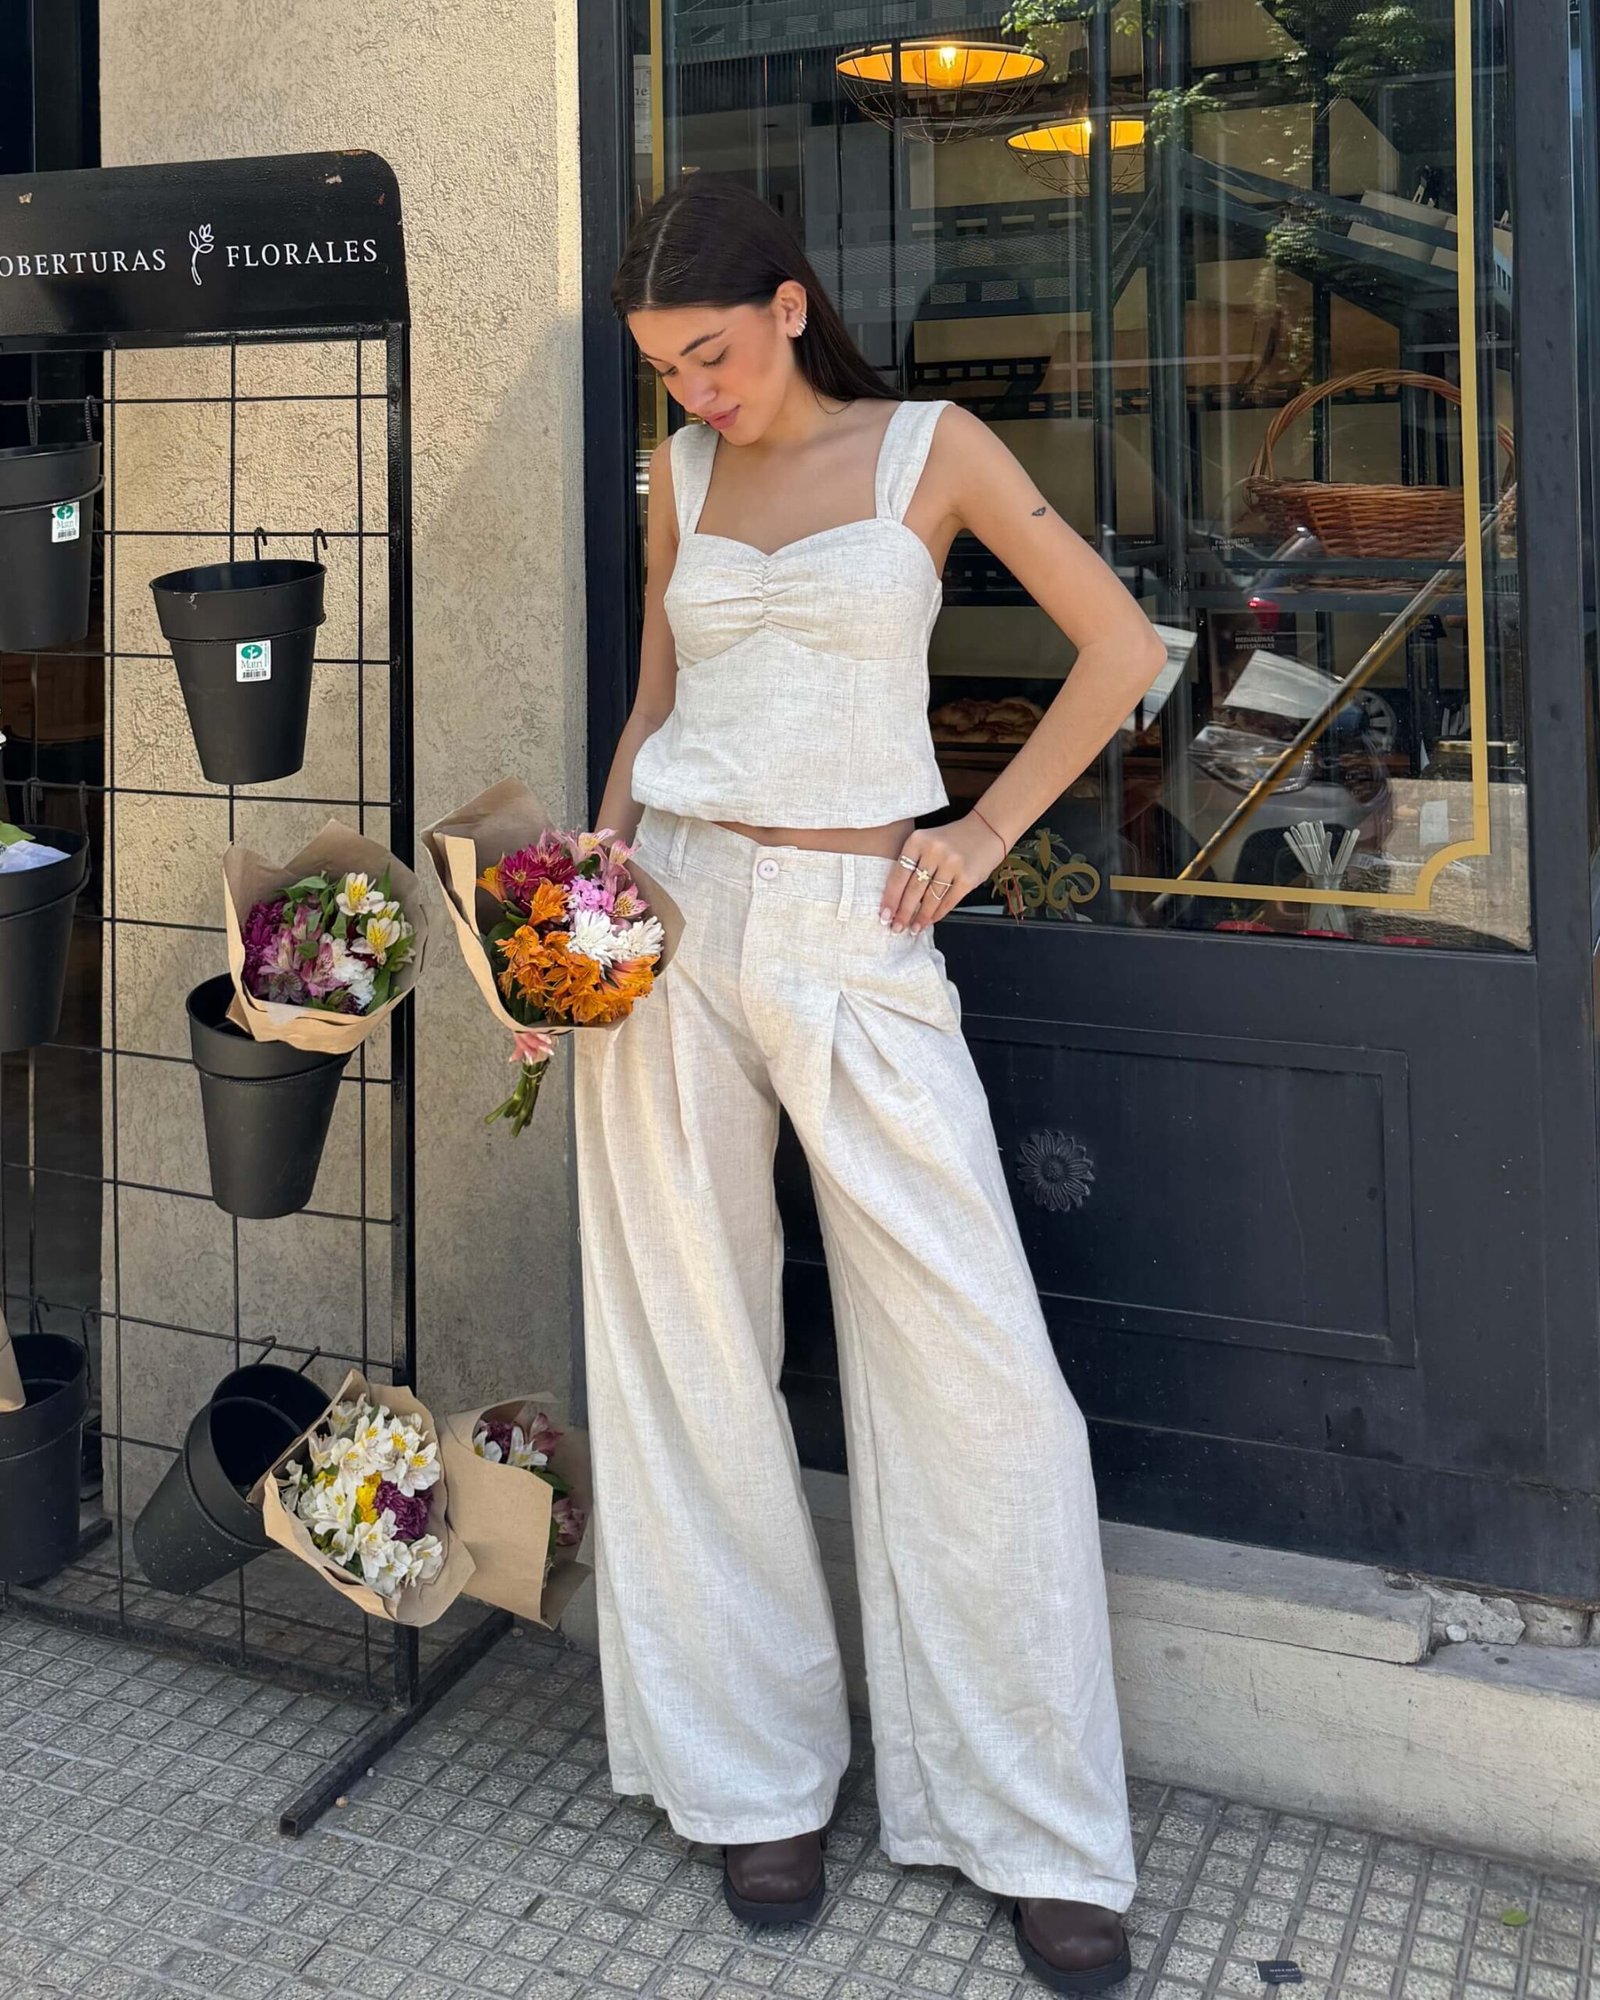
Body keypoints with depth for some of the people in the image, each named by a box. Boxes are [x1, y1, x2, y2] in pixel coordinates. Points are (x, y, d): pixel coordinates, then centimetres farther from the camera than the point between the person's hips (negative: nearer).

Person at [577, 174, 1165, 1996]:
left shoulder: (930, 448, 3)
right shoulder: (683, 474, 14)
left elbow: (1119, 649, 3)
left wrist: (979, 838, -1)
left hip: (857, 932, -3)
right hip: (674, 916, 4)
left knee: (978, 1365, -7)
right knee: (688, 1349, 5)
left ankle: (1036, 1832, 8)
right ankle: (755, 1773, 21)